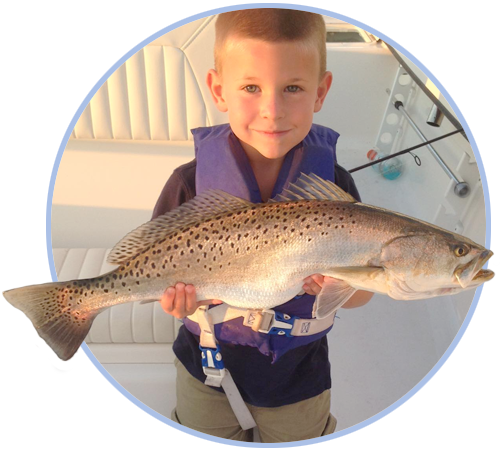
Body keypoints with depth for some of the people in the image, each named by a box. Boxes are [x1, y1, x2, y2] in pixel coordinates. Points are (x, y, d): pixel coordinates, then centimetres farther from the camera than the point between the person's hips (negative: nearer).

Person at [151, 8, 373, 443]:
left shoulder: (333, 184, -18)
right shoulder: (191, 183, -20)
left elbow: (363, 289, -10)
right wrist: (174, 295, -32)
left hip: (299, 371, 1)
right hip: (208, 362, 0)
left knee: (297, 438, 29)